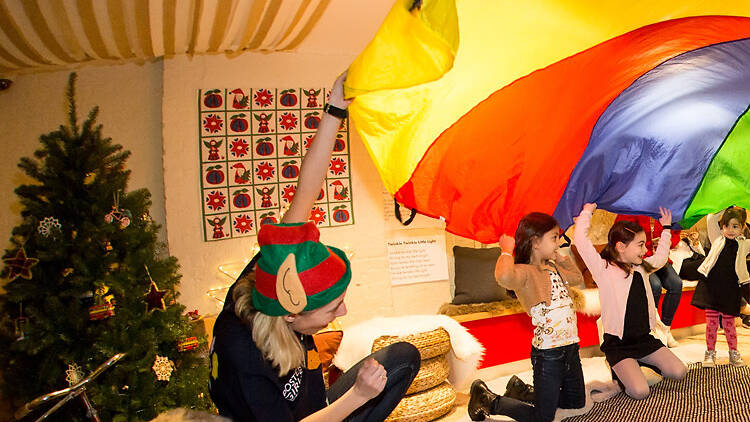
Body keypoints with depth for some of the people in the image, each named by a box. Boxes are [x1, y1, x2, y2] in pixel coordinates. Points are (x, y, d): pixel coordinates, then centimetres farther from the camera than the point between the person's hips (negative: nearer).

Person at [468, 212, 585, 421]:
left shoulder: (554, 268, 9)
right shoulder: (524, 271, -20)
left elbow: (578, 278, 30)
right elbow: (504, 276, -45)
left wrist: (562, 258, 16)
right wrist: (507, 251, -26)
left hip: (571, 347, 9)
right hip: (548, 352, -9)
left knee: (577, 403, 24)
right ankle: (488, 400, 17)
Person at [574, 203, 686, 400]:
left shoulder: (641, 268, 10)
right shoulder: (604, 270, -12)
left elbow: (660, 257, 31)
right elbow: (580, 239, -22)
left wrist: (666, 228, 31)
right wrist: (587, 212, -9)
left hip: (644, 338, 7)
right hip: (618, 345, -6)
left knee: (678, 372, -8)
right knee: (639, 391, -19)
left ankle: (641, 362, 17)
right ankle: (619, 371, 13)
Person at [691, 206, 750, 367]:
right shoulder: (718, 239, 8)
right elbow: (711, 219, 5)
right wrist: (726, 209, 7)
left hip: (731, 289, 0)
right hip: (711, 285, 0)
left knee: (728, 321, 7)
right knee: (711, 321, 2)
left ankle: (734, 353, 25)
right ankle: (710, 353, 13)